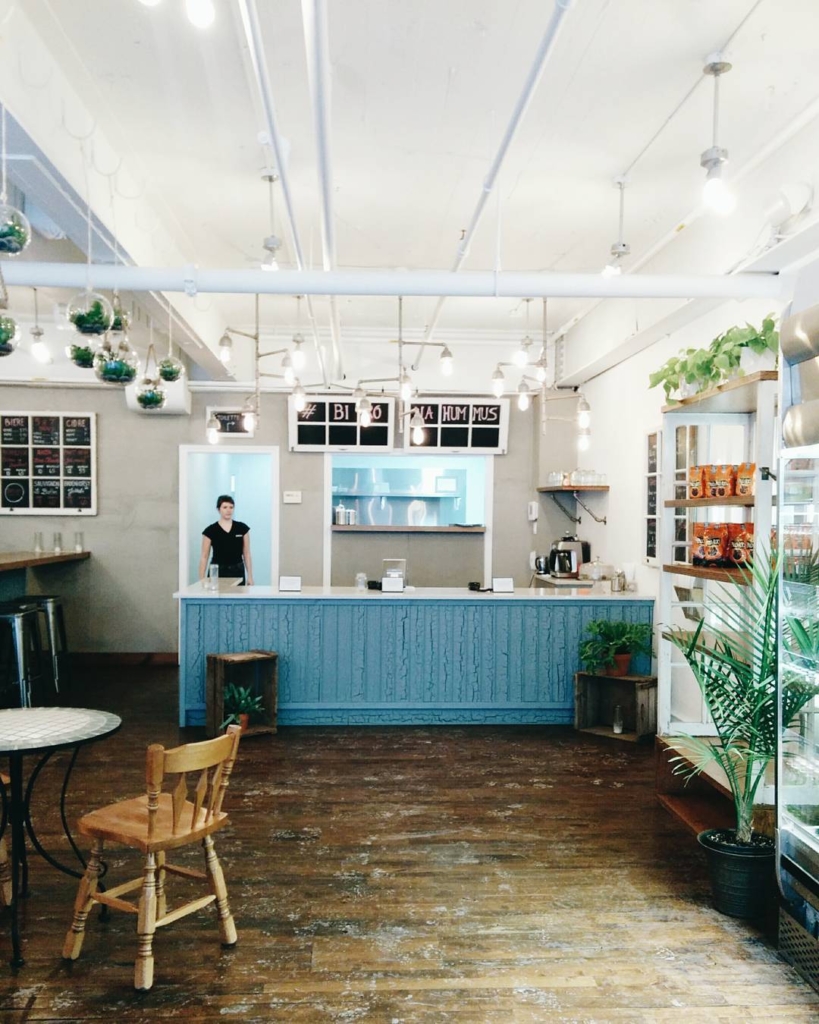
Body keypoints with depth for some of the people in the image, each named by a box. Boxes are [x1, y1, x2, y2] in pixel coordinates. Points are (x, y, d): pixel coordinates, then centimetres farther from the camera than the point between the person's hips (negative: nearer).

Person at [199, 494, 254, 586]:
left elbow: (246, 554, 5)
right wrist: (202, 580, -7)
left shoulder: (242, 528, 3)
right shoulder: (210, 531, -2)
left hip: (237, 572, 2)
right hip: (217, 572, -2)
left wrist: (250, 576, 0)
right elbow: (204, 557, -1)